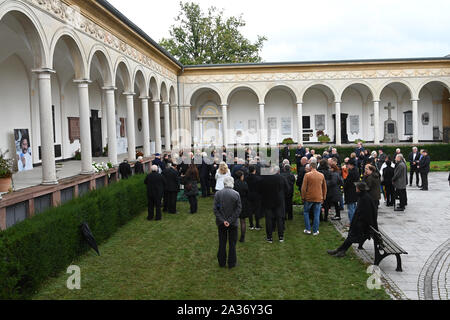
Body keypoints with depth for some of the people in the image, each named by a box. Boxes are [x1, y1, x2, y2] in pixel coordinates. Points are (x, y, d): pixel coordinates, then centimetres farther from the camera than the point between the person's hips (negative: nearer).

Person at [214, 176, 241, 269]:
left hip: (221, 223, 2)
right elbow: (238, 209, -12)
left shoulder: (217, 194, -7)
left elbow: (215, 209, -8)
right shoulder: (236, 194, -11)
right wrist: (230, 221, -10)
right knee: (232, 243, 11)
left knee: (222, 243, 15)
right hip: (233, 223, -1)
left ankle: (222, 262, 24)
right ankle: (231, 263, 18)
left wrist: (223, 221, -8)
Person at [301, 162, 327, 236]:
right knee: (316, 214, 7)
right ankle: (315, 231, 9)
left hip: (309, 197, -2)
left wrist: (303, 197, 2)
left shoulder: (307, 175, -9)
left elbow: (304, 187, -9)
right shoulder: (321, 175, 3)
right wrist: (323, 197, 19)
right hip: (318, 198, 3)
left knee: (306, 212, 14)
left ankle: (308, 229, 12)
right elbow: (324, 188, 10)